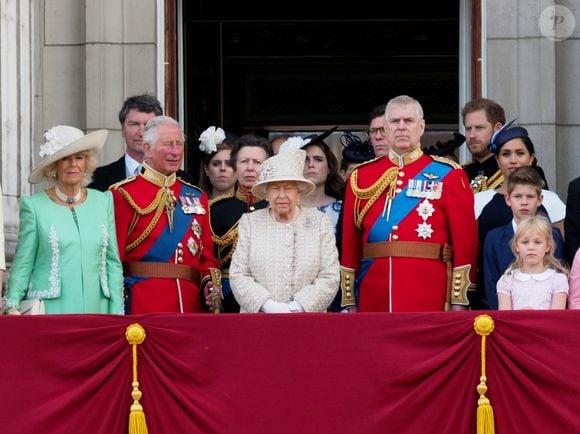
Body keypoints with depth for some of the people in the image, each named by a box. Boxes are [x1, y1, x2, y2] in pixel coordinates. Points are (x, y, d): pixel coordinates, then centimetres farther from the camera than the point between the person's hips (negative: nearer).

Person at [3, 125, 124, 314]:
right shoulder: (34, 206, 0)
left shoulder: (103, 202, 10)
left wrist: (116, 316, 5)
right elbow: (23, 264, 2)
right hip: (50, 312, -3)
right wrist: (12, 307, -10)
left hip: (95, 310, 3)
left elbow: (113, 263, 11)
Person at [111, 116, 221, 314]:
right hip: (142, 305, -5)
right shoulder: (124, 194, 0)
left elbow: (207, 256, 19)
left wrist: (211, 284, -1)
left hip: (192, 305, 5)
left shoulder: (196, 197, 17)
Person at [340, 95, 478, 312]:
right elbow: (349, 242, 11)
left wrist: (459, 300, -7)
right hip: (375, 301, 2)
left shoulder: (447, 174, 3)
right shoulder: (361, 176, 11)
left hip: (429, 300, -2)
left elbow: (465, 238, -1)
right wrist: (349, 302, 6)